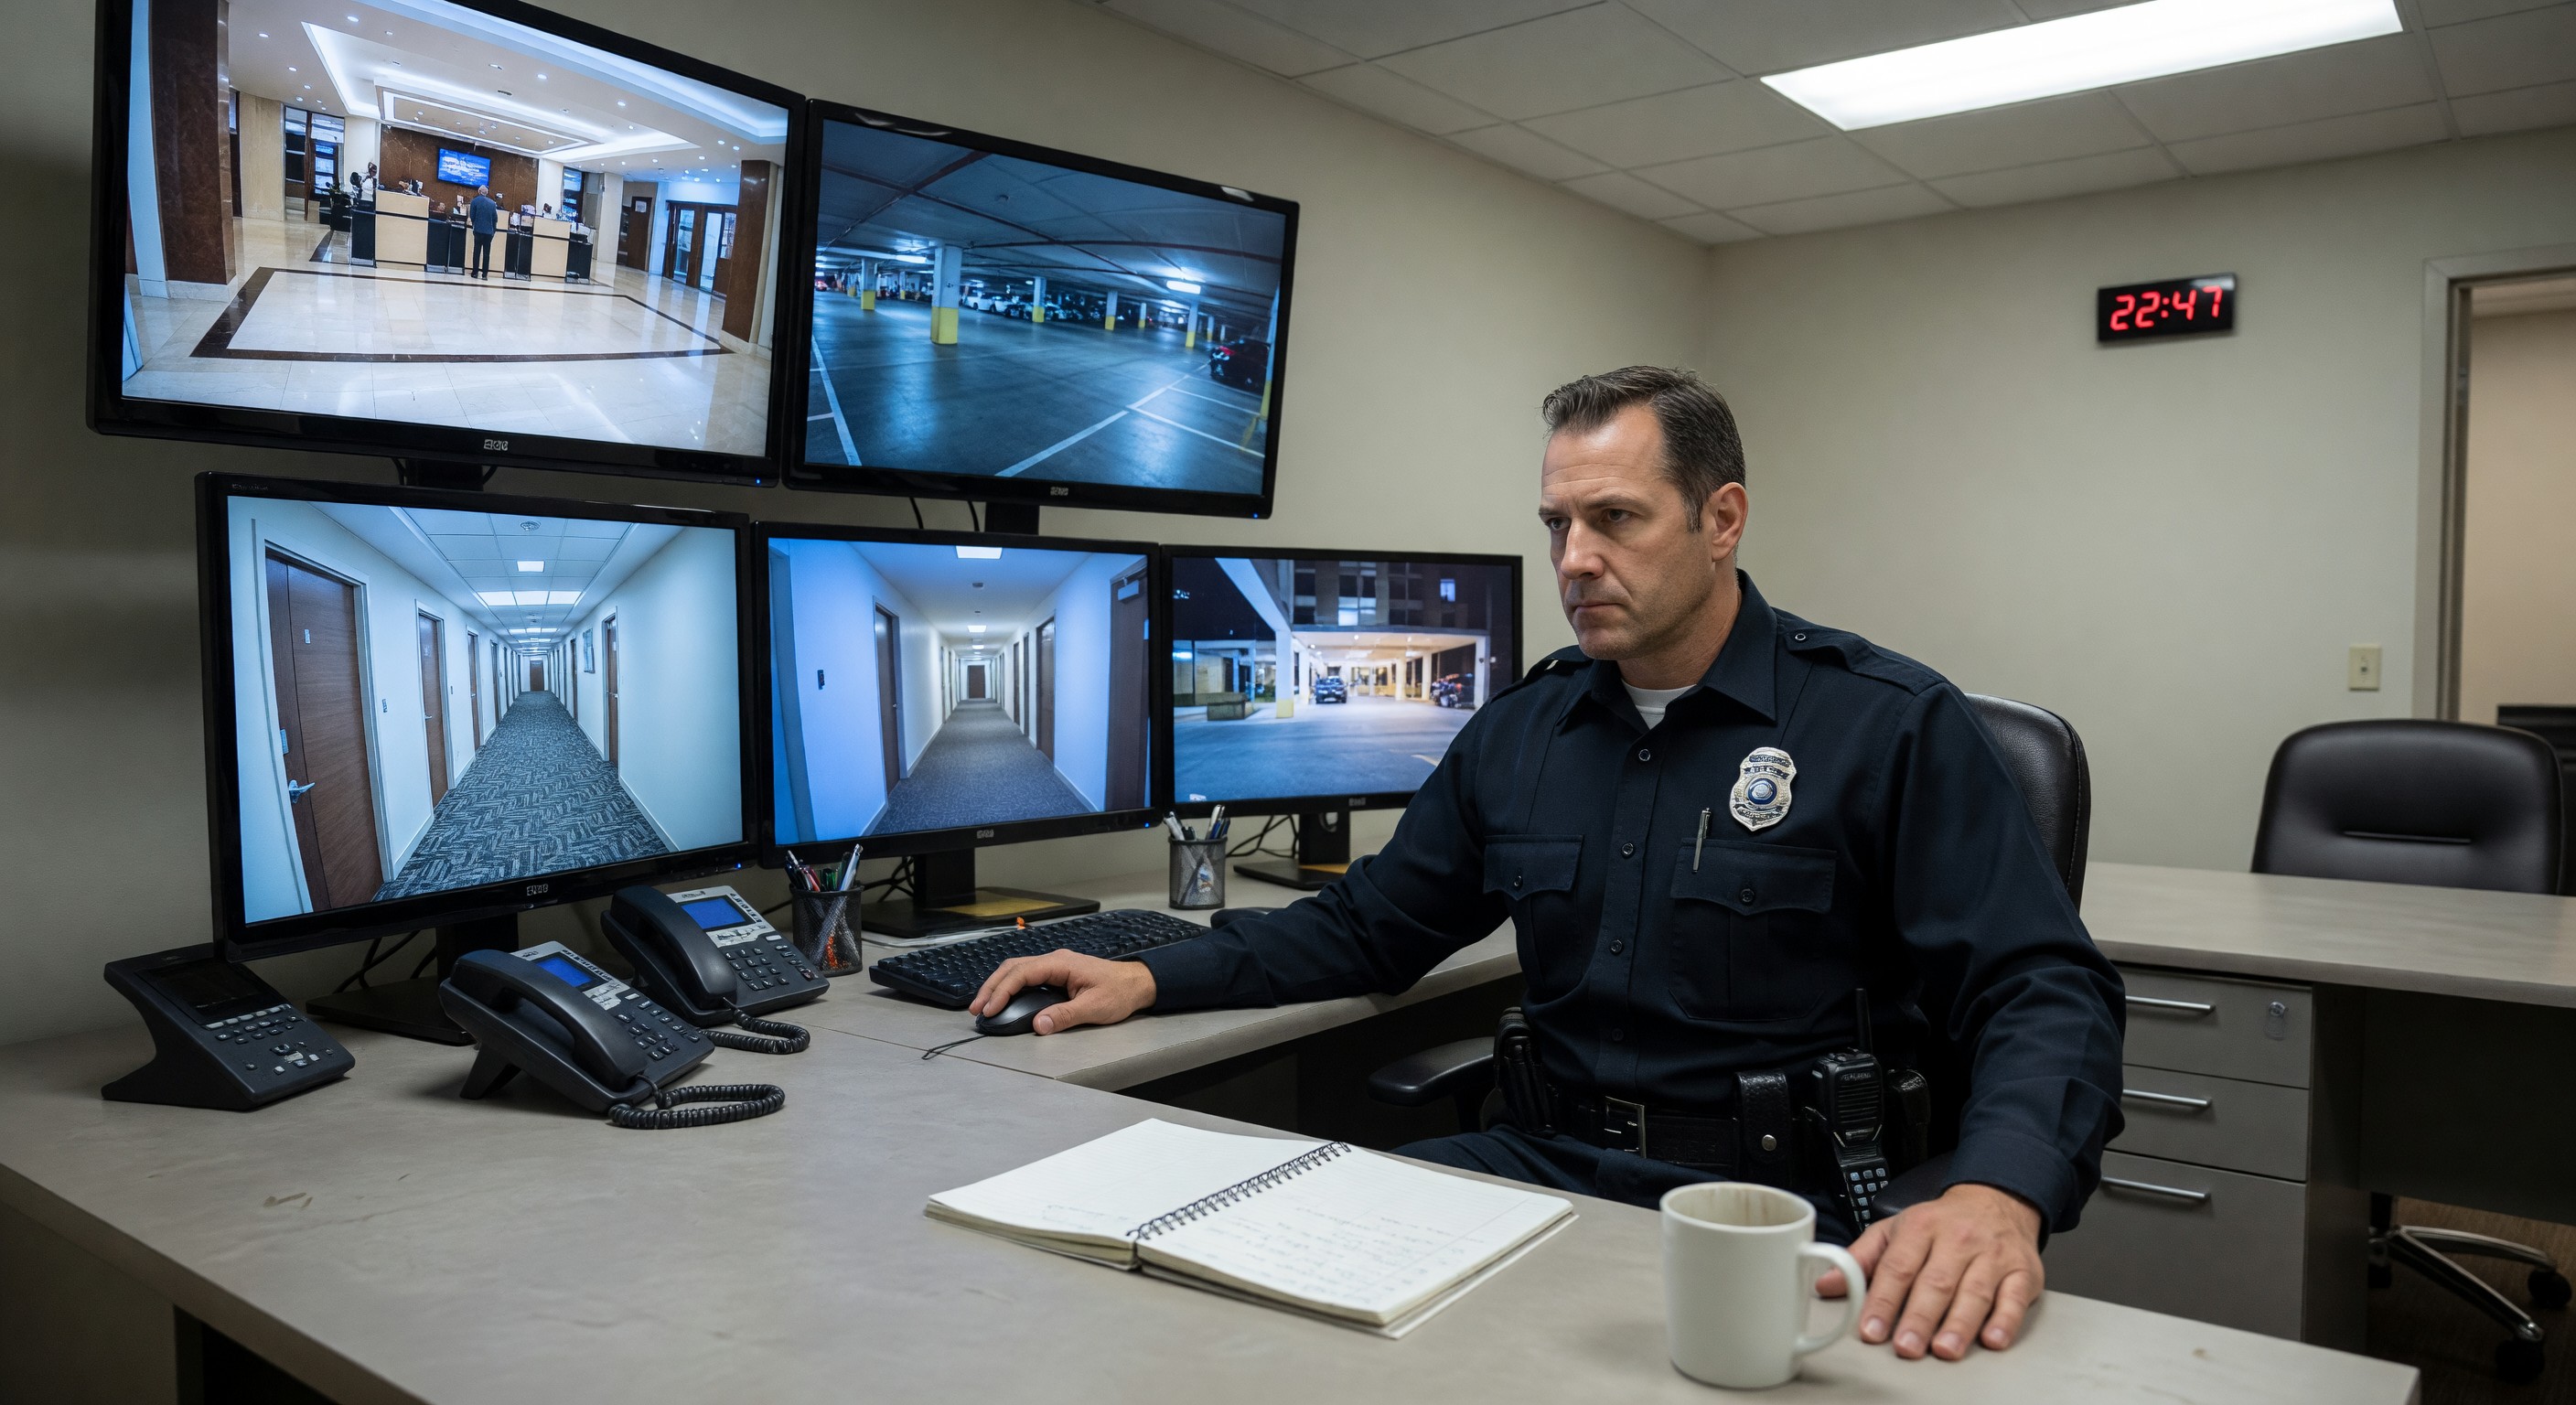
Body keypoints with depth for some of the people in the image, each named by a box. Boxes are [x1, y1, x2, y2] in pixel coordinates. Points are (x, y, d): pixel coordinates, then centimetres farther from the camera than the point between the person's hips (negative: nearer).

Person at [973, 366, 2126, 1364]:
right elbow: (1371, 927, 19)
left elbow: (2043, 990, -10)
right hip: (1544, 1163, 5)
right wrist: (1151, 978, 6)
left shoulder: (1892, 725, -5)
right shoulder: (1522, 728, 11)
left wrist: (1997, 1193, -32)